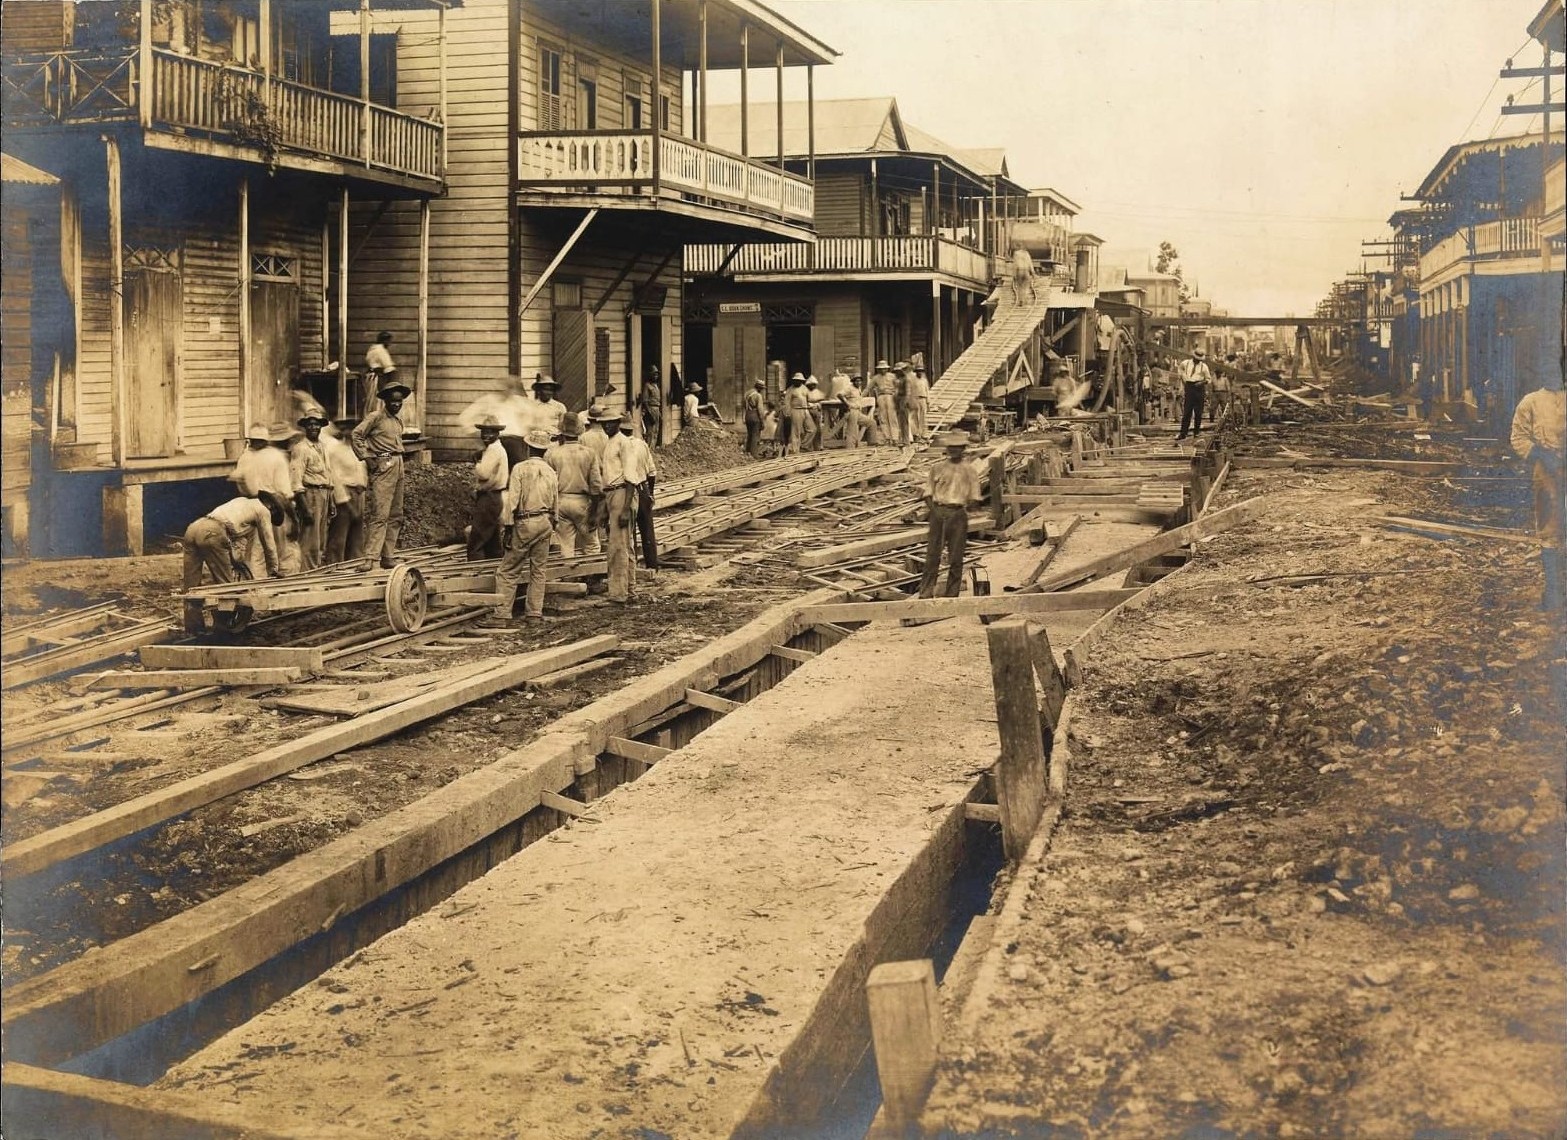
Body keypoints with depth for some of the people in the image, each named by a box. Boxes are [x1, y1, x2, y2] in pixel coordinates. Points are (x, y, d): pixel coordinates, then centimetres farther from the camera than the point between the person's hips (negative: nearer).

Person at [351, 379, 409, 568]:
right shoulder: (376, 417, -5)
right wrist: (367, 458, -12)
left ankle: (387, 557, 14)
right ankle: (370, 557, -15)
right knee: (380, 514, -14)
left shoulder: (398, 422, 18)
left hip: (398, 467, 8)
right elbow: (356, 435, -10)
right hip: (383, 467, -8)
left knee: (396, 516, 8)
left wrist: (399, 462, 14)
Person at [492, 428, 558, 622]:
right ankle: (535, 613, 11)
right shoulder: (550, 471, 8)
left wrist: (508, 526, -7)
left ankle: (502, 614, -6)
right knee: (538, 570, 11)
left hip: (524, 522, -5)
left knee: (508, 571, -1)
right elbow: (554, 502, 12)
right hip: (545, 522, 5)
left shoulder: (520, 468, -8)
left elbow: (512, 499, -11)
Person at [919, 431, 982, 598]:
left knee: (956, 558, 1)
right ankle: (925, 594, -1)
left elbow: (973, 496, 8)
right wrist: (934, 509, -3)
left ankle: (952, 595, 9)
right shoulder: (937, 468, 9)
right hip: (938, 511, 1)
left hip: (958, 513, 0)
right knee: (932, 554, -3)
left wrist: (964, 509, -2)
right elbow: (928, 493, 9)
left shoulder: (969, 470, 7)